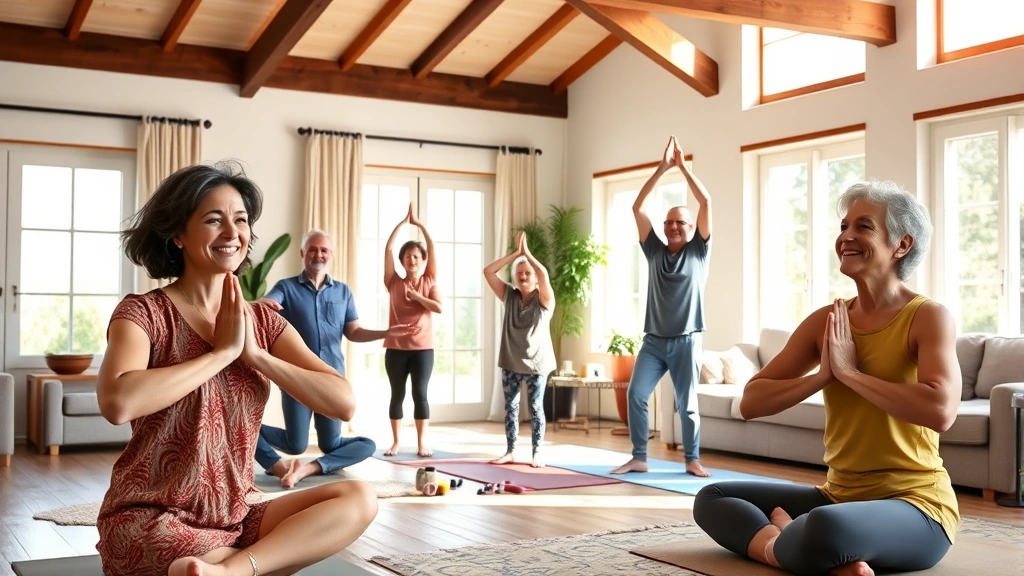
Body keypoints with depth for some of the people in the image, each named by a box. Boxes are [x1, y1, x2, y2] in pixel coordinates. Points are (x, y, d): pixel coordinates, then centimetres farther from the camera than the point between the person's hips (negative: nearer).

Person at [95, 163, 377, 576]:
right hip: (150, 521, -8)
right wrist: (223, 352, -18)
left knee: (358, 499, -17)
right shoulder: (144, 312, -7)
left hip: (235, 517, 8)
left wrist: (254, 354, -12)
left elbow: (344, 402, -4)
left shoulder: (262, 321, 7)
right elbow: (117, 402, -30)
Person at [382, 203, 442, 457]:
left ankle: (422, 443, 4)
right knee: (397, 394, 5)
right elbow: (388, 249, -3)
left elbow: (438, 307, -12)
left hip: (423, 347, 0)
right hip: (396, 347, 0)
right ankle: (396, 442, 13)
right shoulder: (395, 283, 3)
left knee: (420, 393, -1)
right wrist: (403, 222, -3)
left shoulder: (429, 282, 5)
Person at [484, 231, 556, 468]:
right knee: (510, 407, 6)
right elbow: (488, 271, -2)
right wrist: (514, 253, -5)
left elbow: (544, 274, -24)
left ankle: (537, 454, 6)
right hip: (511, 361, 4)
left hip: (536, 362, -3)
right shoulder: (509, 296, 6)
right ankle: (511, 451, 14)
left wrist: (527, 253, -12)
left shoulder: (544, 300, -5)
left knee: (536, 407, 1)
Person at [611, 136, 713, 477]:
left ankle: (693, 460, 16)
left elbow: (706, 202, -6)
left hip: (687, 341, -2)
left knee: (687, 404, 3)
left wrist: (683, 166, -5)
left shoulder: (699, 251, 3)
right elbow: (637, 207, 3)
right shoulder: (655, 251, 9)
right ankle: (639, 458, 3)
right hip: (653, 340, 3)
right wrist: (662, 168, -1)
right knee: (635, 395, -6)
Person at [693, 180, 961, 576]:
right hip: (839, 498, 7)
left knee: (825, 527, -39)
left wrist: (850, 372, -19)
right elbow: (750, 403, 1)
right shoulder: (825, 321, 5)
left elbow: (941, 411, -29)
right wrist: (822, 376, -14)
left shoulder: (929, 317, -10)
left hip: (916, 507, -7)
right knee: (712, 499, 3)